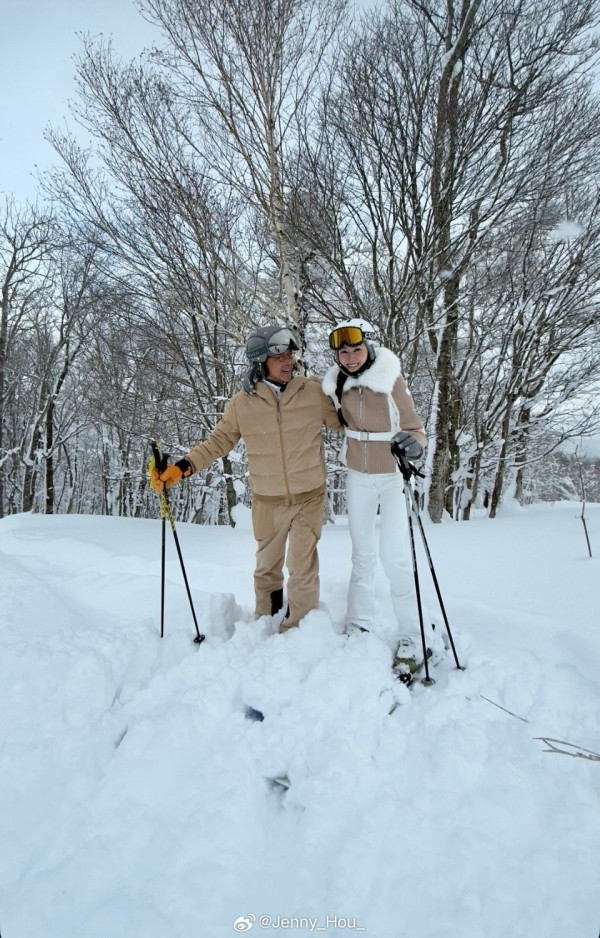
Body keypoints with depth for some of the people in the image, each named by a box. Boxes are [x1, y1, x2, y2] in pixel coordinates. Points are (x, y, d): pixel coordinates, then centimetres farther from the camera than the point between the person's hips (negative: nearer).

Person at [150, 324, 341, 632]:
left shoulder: (313, 391, -6)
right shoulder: (242, 403, -6)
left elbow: (342, 421, 7)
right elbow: (218, 441, 1)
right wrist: (182, 467, -9)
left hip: (309, 497, -1)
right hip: (267, 501, 1)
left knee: (303, 569, -1)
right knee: (267, 566, 18)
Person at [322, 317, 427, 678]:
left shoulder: (392, 381, -15)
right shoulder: (338, 384, -3)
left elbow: (414, 428, -14)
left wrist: (414, 444, -33)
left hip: (394, 476, -4)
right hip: (358, 476, 5)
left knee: (395, 556, -10)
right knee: (362, 553, 14)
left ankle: (411, 638, 3)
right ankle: (359, 626, 26)